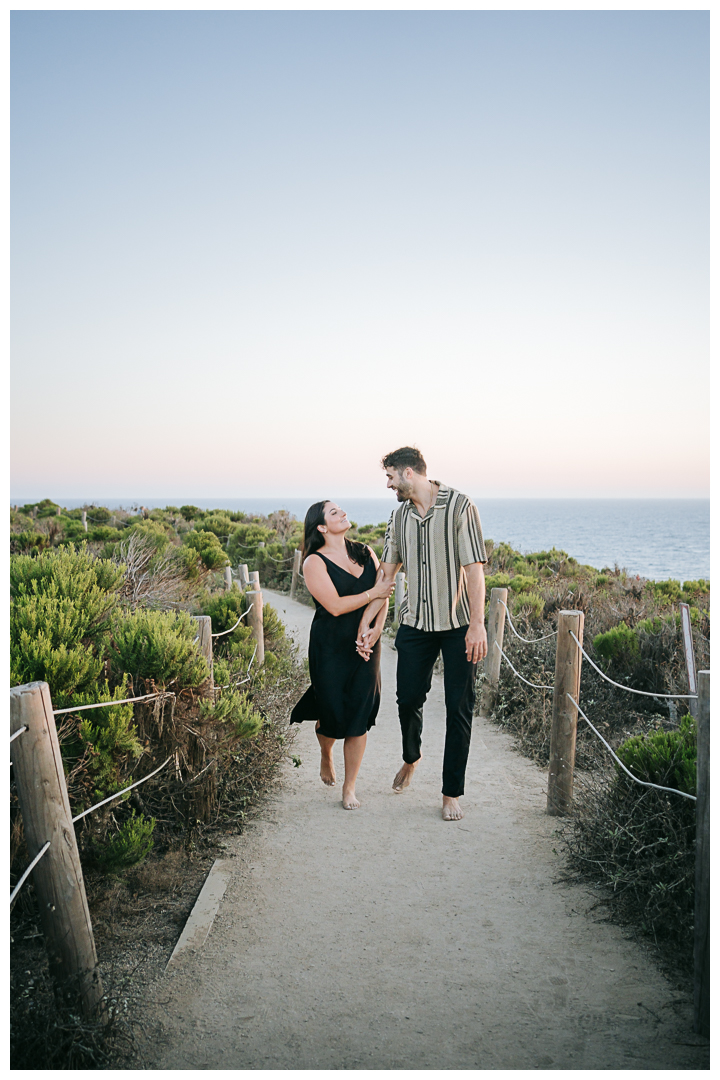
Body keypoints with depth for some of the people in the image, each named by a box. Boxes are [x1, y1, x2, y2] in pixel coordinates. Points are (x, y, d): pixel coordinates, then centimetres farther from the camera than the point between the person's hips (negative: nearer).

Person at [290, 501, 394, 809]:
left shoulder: (365, 552, 8)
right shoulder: (314, 562, -8)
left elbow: (384, 592, 4)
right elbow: (335, 605, -17)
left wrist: (377, 628, -11)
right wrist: (373, 593, -13)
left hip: (365, 646, 4)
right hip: (330, 648, -4)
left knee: (359, 717, 2)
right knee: (333, 715, 1)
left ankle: (349, 787, 17)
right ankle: (326, 755, 38)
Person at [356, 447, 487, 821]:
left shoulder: (460, 507, -11)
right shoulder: (400, 516, 7)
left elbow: (474, 569, -15)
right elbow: (386, 573, 9)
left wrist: (477, 624, -20)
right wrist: (365, 622, 5)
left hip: (458, 626, -4)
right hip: (415, 623, 5)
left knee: (459, 708, 2)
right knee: (408, 698, 9)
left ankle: (452, 793, 17)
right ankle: (411, 758, 40)